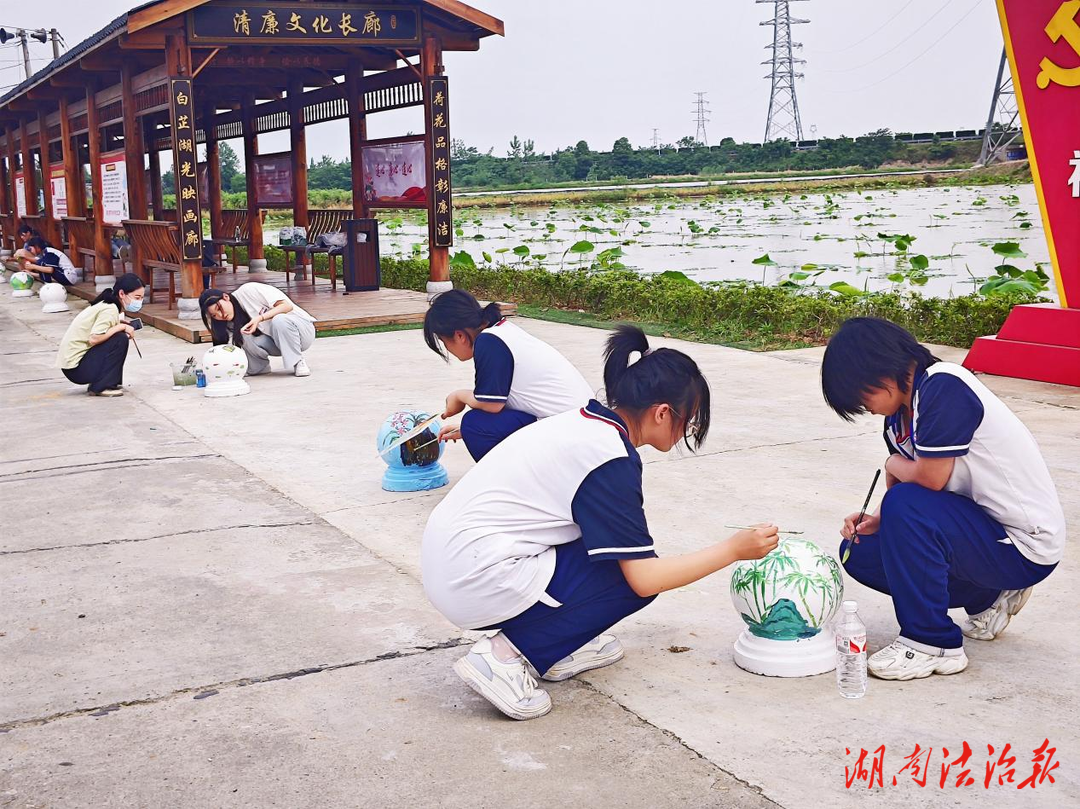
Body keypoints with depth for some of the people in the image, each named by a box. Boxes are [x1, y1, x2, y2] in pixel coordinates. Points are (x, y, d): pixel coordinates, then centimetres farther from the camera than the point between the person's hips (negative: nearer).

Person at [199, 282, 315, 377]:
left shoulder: (248, 291, -21)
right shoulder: (230, 324, -3)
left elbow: (287, 305, -25)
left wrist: (260, 318, -36)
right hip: (276, 342, 5)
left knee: (279, 319, -38)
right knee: (245, 337, -23)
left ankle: (298, 363, -19)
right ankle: (261, 367, 3)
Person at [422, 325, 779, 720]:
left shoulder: (582, 422, 10)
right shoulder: (611, 460, -17)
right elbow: (645, 579, -15)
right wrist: (733, 549, -4)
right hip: (478, 584, -9)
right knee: (633, 576, -4)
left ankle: (558, 647, 12)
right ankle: (506, 655, -6)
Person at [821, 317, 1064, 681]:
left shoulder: (944, 386, -23)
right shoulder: (899, 417, 5)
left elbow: (930, 478, -27)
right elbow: (915, 485, 10)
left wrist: (894, 466, -6)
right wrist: (875, 522, -9)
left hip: (1026, 547, -9)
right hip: (979, 527, 10)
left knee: (905, 505, -29)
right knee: (859, 552, 4)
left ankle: (933, 644, -12)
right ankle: (988, 596, 16)